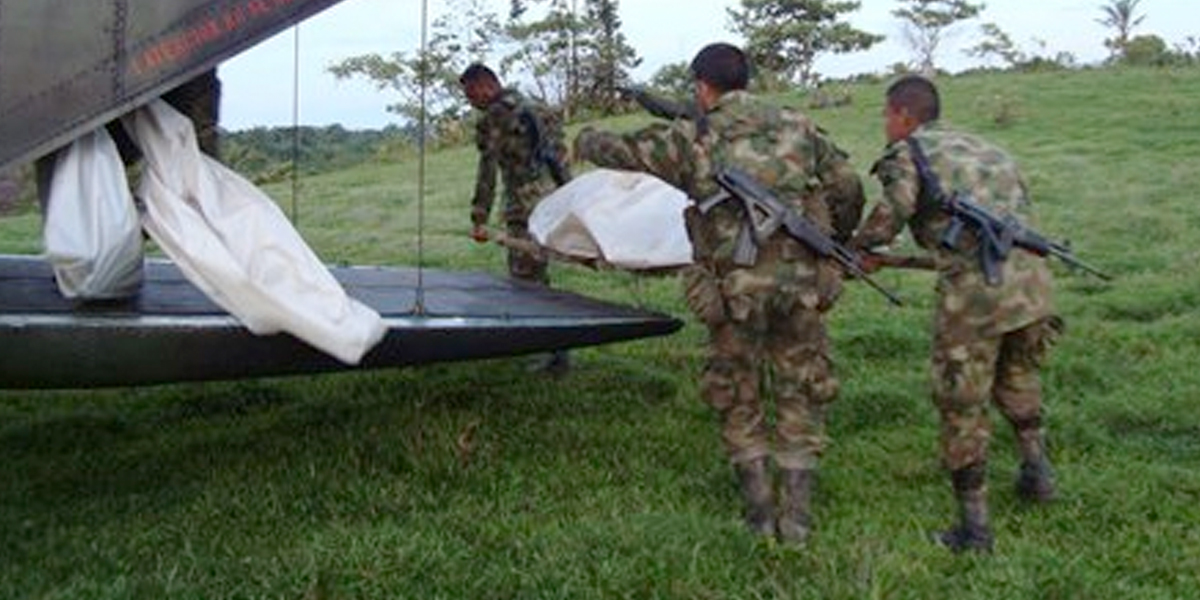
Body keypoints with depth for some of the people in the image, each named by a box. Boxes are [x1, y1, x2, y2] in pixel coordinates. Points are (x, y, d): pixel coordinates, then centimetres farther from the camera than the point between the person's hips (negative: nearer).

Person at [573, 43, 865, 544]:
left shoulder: (692, 138, 2)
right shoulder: (796, 126, 10)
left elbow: (620, 150, 12)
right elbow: (848, 187, 14)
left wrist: (584, 141, 35)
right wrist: (838, 241, 33)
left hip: (736, 290, -2)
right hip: (802, 282, 2)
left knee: (737, 400, 17)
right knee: (799, 398, 15)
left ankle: (761, 509, 18)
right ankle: (797, 516, 15)